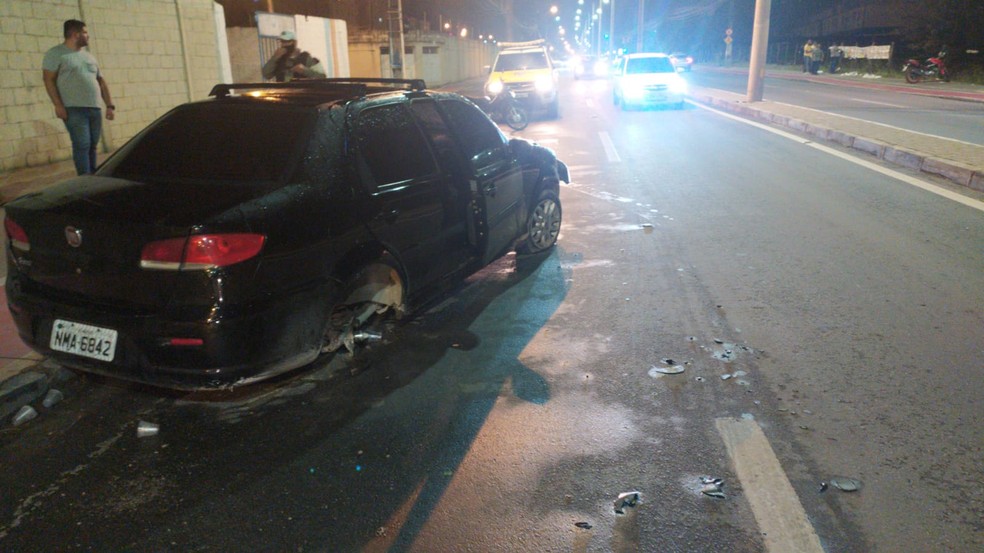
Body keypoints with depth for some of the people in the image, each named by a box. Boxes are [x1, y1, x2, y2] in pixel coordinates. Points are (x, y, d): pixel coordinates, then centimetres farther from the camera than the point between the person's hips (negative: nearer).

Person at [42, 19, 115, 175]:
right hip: (74, 109, -6)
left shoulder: (89, 56, 20)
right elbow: (49, 79, -5)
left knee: (92, 146, 7)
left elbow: (101, 81, 21)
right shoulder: (56, 54, 2)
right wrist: (58, 104, -15)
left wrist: (110, 105, 11)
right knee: (82, 145, -13)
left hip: (95, 109, 6)